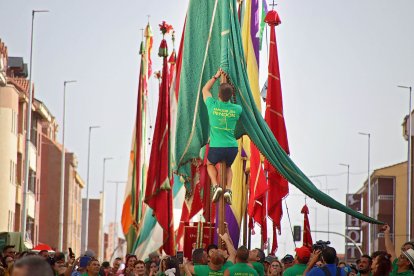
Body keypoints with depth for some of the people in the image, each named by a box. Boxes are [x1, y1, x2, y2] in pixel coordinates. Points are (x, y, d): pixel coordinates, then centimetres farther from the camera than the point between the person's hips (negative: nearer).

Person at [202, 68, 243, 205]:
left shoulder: (213, 105, -6)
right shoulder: (236, 109, -3)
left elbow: (205, 89, 14)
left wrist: (216, 76, 21)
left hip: (216, 148, -2)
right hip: (232, 147, 2)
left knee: (210, 164, 30)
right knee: (228, 167, 32)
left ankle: (216, 186, 6)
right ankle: (228, 189, 9)